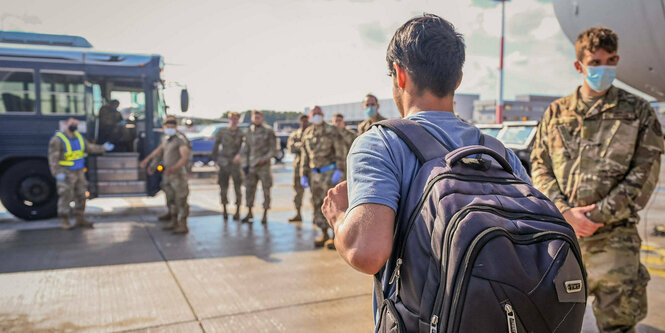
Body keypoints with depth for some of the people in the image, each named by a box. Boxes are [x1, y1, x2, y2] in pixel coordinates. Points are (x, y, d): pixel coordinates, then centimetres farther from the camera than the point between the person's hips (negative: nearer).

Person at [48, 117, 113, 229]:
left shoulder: (78, 137, 8)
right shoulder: (57, 140, -14)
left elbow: (89, 147, 18)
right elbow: (53, 158, -17)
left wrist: (103, 148, 10)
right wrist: (58, 173, -24)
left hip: (79, 172, 7)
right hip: (65, 173, -7)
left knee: (81, 195, 11)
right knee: (66, 196, -5)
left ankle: (79, 219, 22)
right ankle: (64, 221, 6)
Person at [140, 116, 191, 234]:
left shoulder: (180, 139, -15)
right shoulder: (165, 138, 11)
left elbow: (185, 157, -23)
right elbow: (160, 149, 31)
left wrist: (174, 168, -36)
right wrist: (147, 159, 37)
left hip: (178, 173, -9)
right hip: (167, 174, 9)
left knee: (180, 200, -6)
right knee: (170, 199, 15)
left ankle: (183, 225, -1)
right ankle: (174, 222, 27)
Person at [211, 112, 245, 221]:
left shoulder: (241, 134, 3)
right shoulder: (222, 131, 8)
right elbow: (216, 146, 11)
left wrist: (239, 155, -27)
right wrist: (215, 160, 6)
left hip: (235, 163, -1)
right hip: (223, 163, 2)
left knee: (237, 188, -1)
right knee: (223, 188, 5)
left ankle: (237, 211, 6)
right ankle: (224, 210, 15)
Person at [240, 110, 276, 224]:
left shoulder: (268, 131, -2)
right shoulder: (249, 132, 10)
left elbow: (273, 148, -3)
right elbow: (245, 150, 13)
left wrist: (265, 158, -17)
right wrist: (245, 165, 5)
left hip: (264, 165, -4)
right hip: (251, 166, 4)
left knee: (266, 190, -1)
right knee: (249, 189, 7)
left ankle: (265, 215, 8)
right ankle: (249, 213, 21)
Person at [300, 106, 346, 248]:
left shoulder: (331, 131, -5)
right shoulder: (307, 134, 11)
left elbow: (341, 151, -9)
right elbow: (305, 156, 16)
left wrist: (339, 171, -17)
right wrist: (303, 175, 12)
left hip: (330, 172, -6)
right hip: (315, 174, 6)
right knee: (317, 205, 8)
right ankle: (324, 234, 19)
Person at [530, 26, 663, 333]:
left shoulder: (638, 112, 4)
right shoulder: (556, 112, 9)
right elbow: (540, 166, 5)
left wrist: (597, 215, -12)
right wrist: (566, 211, -10)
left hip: (613, 235, -2)